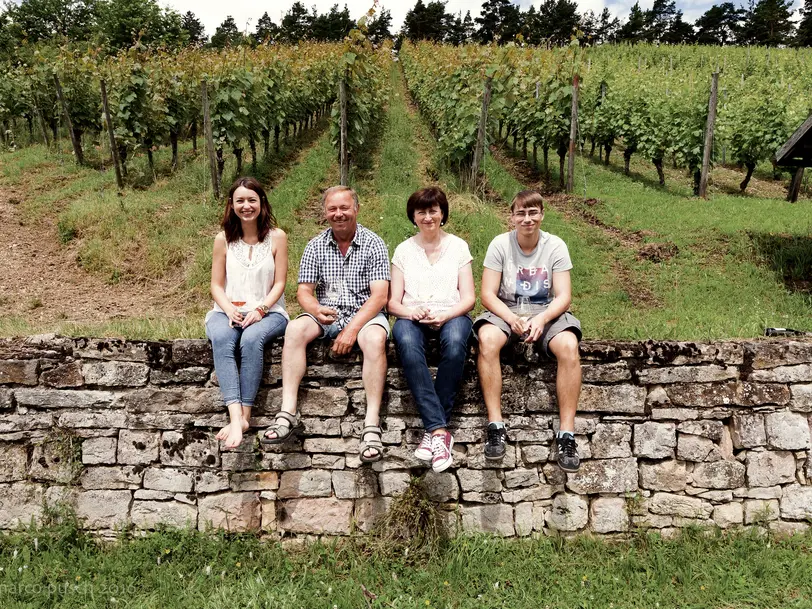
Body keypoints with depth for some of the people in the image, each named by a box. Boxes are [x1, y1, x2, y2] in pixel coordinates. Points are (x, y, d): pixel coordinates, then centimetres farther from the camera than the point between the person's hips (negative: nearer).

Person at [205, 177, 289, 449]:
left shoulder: (276, 237, 3)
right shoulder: (223, 239, 8)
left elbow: (279, 284, 1)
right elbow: (217, 285, 8)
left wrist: (259, 310, -15)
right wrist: (229, 309, -12)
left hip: (267, 311, -1)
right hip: (229, 310, 2)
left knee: (252, 339, -36)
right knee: (220, 339, -34)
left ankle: (244, 415, -33)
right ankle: (236, 416, -44)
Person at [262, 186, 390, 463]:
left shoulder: (374, 244, -3)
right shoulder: (315, 246, 7)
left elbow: (379, 296, -12)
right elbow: (304, 291, 3)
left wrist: (352, 329, -23)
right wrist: (317, 310, -21)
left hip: (364, 313, -3)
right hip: (325, 315, 3)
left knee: (375, 339, -35)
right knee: (294, 329, -26)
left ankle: (371, 425, -36)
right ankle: (288, 414, -29)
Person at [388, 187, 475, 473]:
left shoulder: (458, 246, 13)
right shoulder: (403, 250, 15)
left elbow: (468, 298, 5)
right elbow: (393, 301, 8)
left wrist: (445, 315, -16)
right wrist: (411, 312, -15)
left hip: (451, 315, 0)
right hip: (413, 317, 1)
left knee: (455, 343, -38)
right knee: (407, 343, -37)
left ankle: (433, 430, -30)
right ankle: (440, 429, -39)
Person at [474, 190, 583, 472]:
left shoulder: (555, 246, -1)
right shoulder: (500, 244, -3)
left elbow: (563, 297, -6)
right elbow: (488, 294, -7)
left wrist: (542, 319, -26)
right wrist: (512, 319, -24)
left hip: (546, 312, 1)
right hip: (506, 311, 0)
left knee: (569, 345, -32)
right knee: (487, 339, -35)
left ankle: (566, 433, -26)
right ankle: (495, 425, -28)